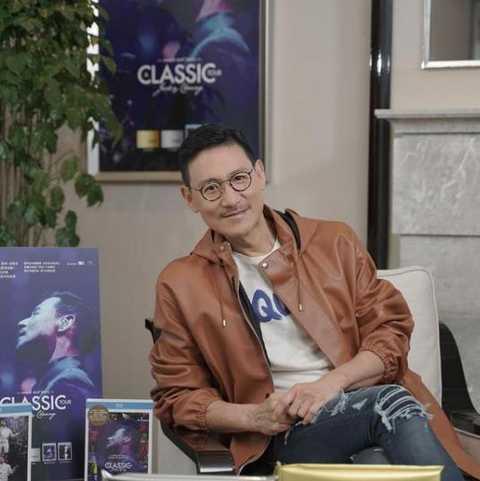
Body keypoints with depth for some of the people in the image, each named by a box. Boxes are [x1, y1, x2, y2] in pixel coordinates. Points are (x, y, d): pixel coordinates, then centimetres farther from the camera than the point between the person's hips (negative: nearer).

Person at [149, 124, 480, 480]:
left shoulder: (334, 242, 14)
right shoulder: (180, 285, 10)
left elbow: (390, 329, 11)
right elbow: (178, 395, 11)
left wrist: (333, 381, -8)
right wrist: (254, 416, -8)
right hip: (283, 436, -1)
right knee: (392, 403, -31)